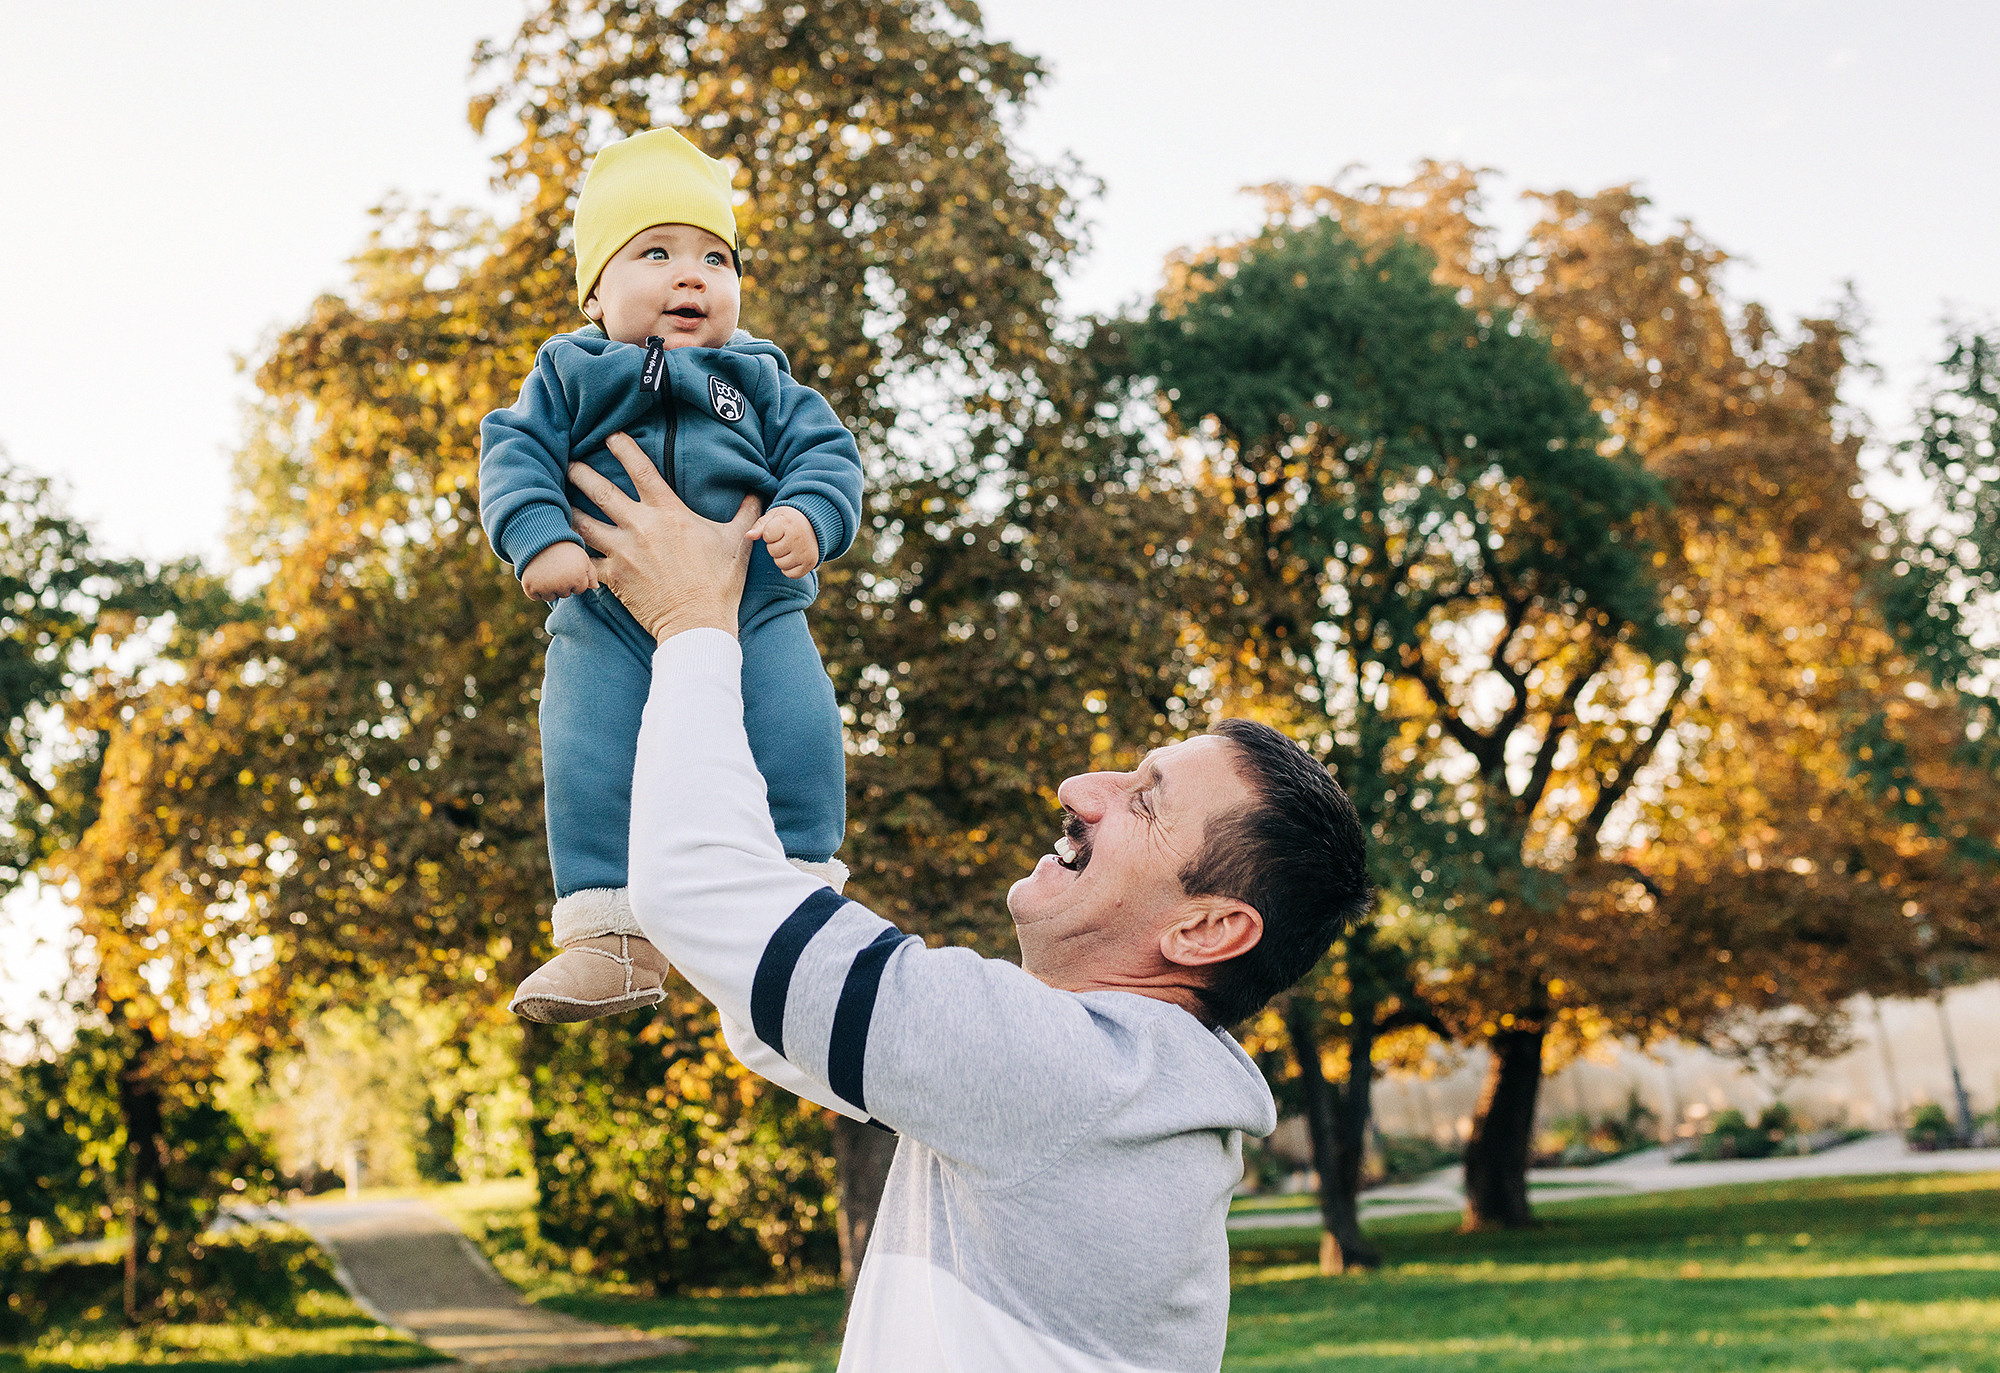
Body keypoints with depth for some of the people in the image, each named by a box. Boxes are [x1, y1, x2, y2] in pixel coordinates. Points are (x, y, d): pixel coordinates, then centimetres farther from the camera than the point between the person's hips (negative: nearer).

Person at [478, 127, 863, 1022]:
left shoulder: (761, 382, 14)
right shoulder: (569, 376, 11)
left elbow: (824, 453, 8)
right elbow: (517, 457, 3)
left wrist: (808, 515, -15)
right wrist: (541, 541, -15)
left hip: (755, 606, 1)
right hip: (608, 619, 0)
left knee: (796, 731, -16)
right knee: (587, 757, -13)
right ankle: (613, 938, -7)